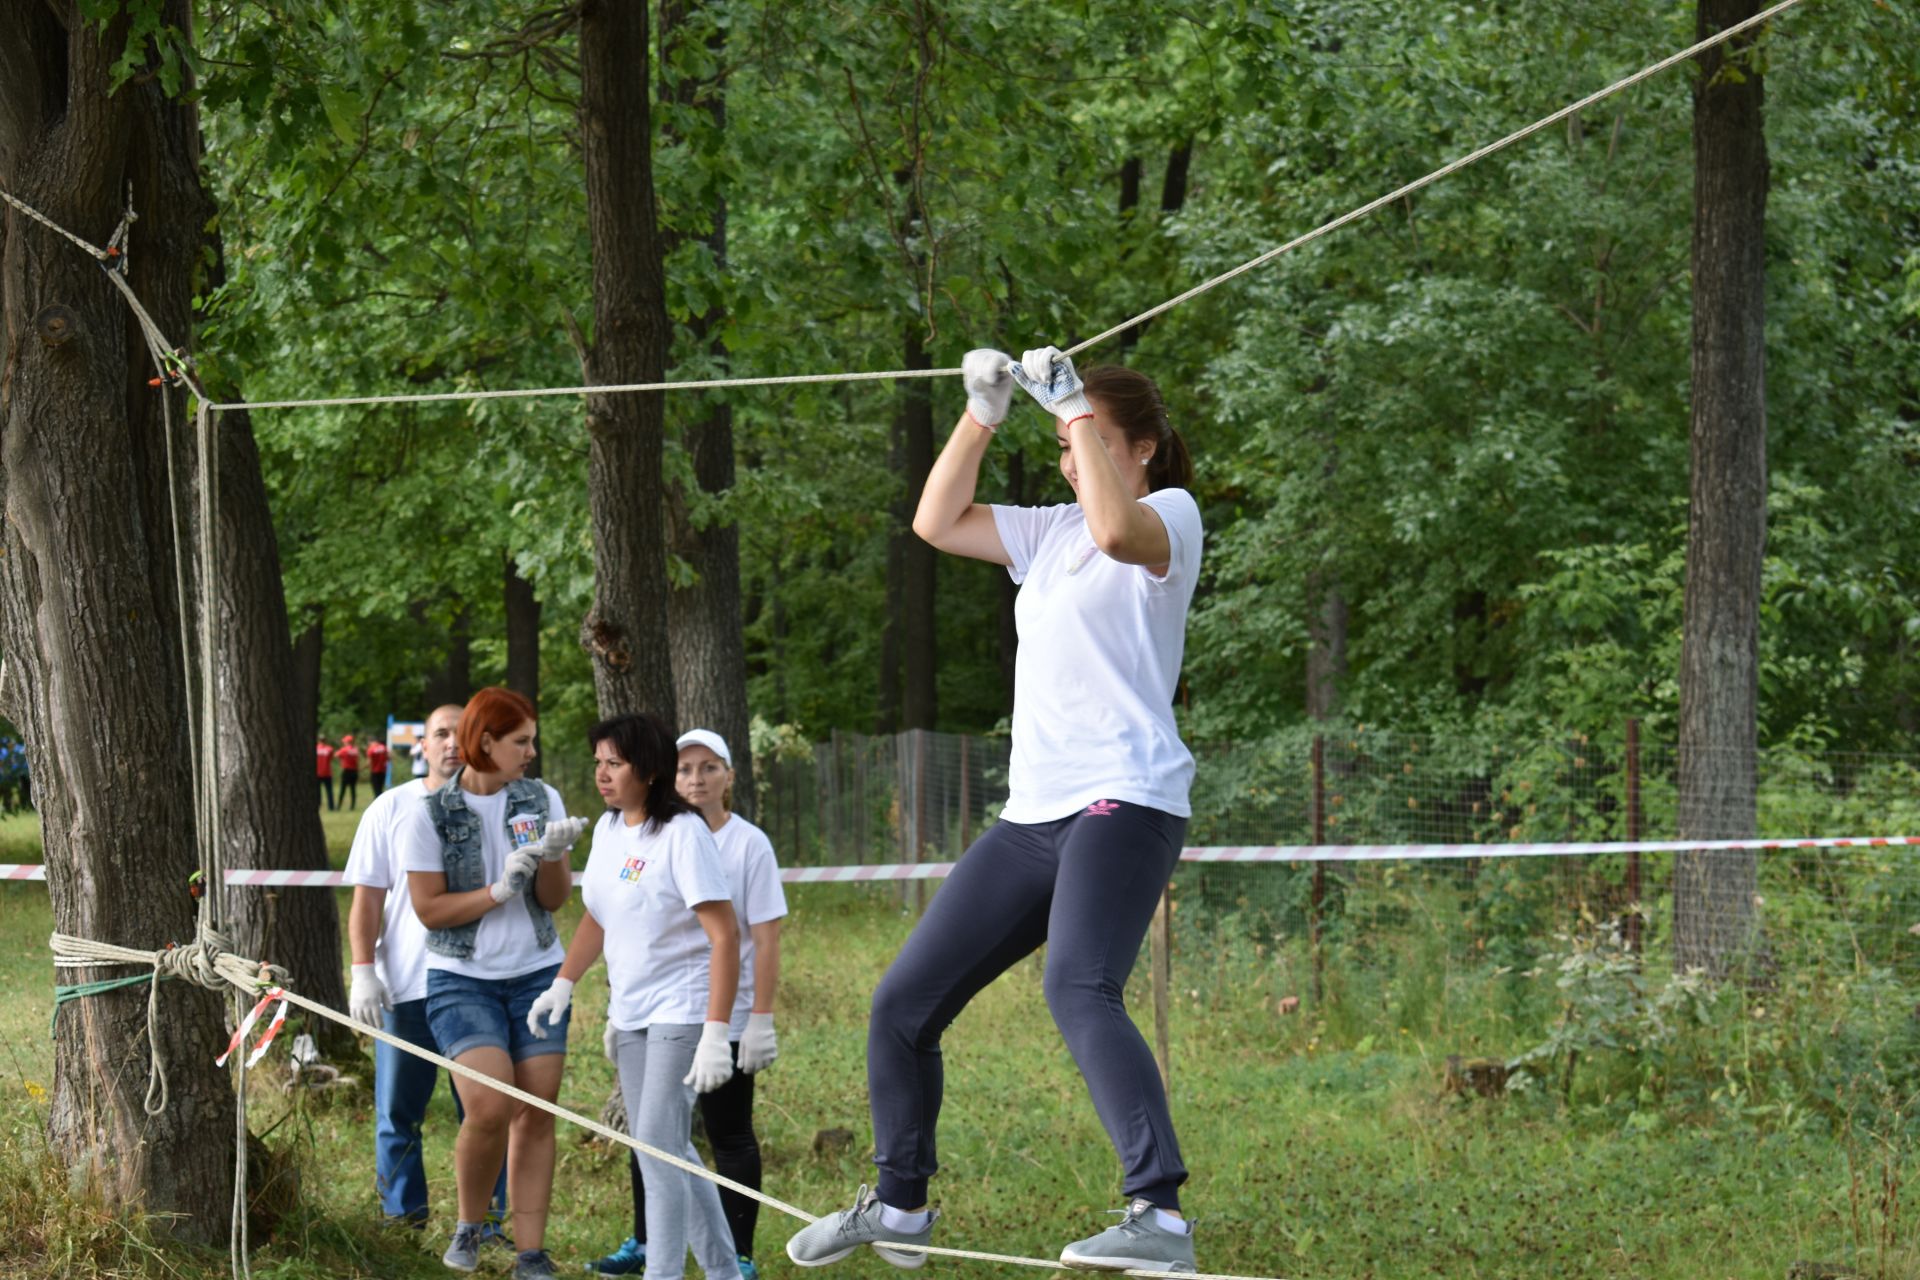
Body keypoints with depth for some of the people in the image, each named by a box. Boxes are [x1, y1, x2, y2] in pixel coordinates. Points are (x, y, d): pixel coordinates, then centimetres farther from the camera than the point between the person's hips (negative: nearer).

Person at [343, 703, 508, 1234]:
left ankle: (486, 1225, 11)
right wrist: (363, 971, -4)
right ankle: (402, 1218, 16)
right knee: (397, 1114, 5)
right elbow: (367, 898, 4)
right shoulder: (392, 809, 6)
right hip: (406, 987, 0)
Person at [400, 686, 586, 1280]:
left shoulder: (540, 800, 4)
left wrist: (551, 856, -16)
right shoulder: (429, 817, -6)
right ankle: (468, 1227, 6)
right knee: (489, 1107, -18)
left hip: (537, 974, 4)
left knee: (535, 1115, 0)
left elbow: (554, 899, 4)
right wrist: (498, 891, -18)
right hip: (462, 980, -4)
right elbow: (429, 909, -8)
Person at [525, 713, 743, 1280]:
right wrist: (562, 985, 13)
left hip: (681, 1013, -8)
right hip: (630, 1016, 8)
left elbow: (724, 936, -20)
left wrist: (716, 1035, -25)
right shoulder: (608, 829, 6)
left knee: (658, 1145, -13)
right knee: (668, 1150, 10)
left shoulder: (682, 833, -17)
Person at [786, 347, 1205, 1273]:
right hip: (1033, 814, 9)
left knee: (1079, 991, -32)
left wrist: (1075, 404, -18)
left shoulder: (1172, 514, -3)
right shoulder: (1053, 532, 19)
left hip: (1123, 803, -9)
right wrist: (982, 415, 11)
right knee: (904, 1002, 11)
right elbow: (937, 522, 21)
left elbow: (1117, 530, -25)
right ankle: (899, 1205, 28)